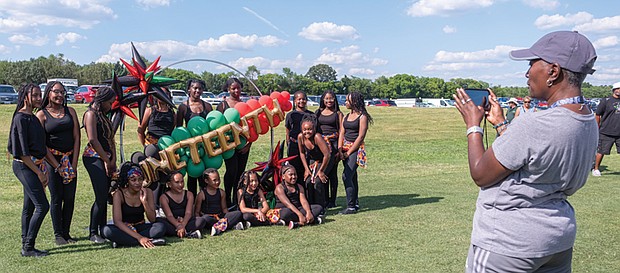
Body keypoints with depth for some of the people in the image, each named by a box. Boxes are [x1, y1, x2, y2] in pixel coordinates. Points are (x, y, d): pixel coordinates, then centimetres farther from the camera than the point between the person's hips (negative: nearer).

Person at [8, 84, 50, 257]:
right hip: (25, 166, -9)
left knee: (29, 207, 11)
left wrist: (43, 170, 14)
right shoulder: (21, 118, -13)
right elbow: (22, 151, -17)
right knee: (42, 205, -10)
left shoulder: (32, 117, 15)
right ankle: (28, 247, -2)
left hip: (34, 166, 9)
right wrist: (38, 172, -15)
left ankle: (26, 247, 18)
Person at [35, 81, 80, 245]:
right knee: (56, 198, 1)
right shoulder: (42, 114, -2)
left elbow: (77, 138, 4)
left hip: (70, 159, 3)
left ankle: (66, 232, 16)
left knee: (70, 198, 4)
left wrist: (73, 164, -3)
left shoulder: (70, 111, 8)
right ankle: (58, 234, 11)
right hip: (52, 159, -3)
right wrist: (58, 166, -9)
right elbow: (42, 144, -6)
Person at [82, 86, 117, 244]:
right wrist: (107, 160, -10)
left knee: (104, 197, 9)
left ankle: (102, 229, 16)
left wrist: (113, 159, 4)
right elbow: (93, 139, -17)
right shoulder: (91, 113, -8)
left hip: (106, 159, 9)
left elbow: (110, 139, 17)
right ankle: (93, 233, -1)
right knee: (101, 197, -10)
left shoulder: (103, 115, 19)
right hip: (94, 158, -9)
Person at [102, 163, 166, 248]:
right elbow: (117, 221, -25)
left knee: (161, 227, -26)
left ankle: (123, 241, -25)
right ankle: (151, 241, -34)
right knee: (107, 230, -35)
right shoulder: (119, 194, -15)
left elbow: (152, 220, -8)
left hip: (140, 227, 2)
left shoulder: (147, 192, -7)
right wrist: (139, 237, -35)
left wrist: (144, 202, -25)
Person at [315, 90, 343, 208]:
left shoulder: (338, 114, 3)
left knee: (332, 172, 0)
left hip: (333, 144, -3)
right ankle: (325, 199, 12)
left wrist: (339, 149, -8)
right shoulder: (318, 112, 13)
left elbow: (341, 132, 0)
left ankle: (332, 200, 8)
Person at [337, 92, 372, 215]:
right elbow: (341, 133, 9)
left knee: (346, 176, -16)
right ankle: (355, 203, 22)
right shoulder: (346, 117, 14)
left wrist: (349, 152, -13)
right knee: (352, 177, 12)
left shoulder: (362, 117, -7)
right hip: (345, 148, 7)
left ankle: (351, 206, -12)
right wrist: (340, 150, -5)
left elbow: (361, 136, -12)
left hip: (356, 148, -7)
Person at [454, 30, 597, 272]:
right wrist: (500, 123, 15)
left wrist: (473, 126, -4)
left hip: (508, 242, -8)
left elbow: (480, 175, -16)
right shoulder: (589, 122, 0)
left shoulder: (532, 125, -28)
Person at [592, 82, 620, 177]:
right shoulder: (605, 101, -5)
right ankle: (596, 169, 18)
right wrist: (597, 129, 2)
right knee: (601, 152, 2)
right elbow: (598, 115, 1)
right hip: (606, 133, -4)